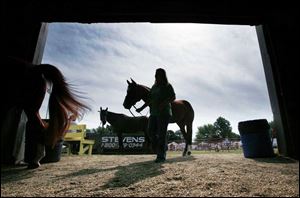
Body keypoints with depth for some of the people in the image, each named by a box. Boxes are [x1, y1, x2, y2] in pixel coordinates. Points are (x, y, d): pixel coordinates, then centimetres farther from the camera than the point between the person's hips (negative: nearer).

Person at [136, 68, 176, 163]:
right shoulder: (154, 87, 18)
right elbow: (150, 100, 22)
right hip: (154, 113, 7)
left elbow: (173, 97, -14)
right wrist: (142, 108, 17)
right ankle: (164, 147, 23)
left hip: (164, 113, -6)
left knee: (161, 133, -7)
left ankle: (161, 156, 2)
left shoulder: (168, 86, 0)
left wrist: (164, 103, -30)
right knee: (151, 132, 3)